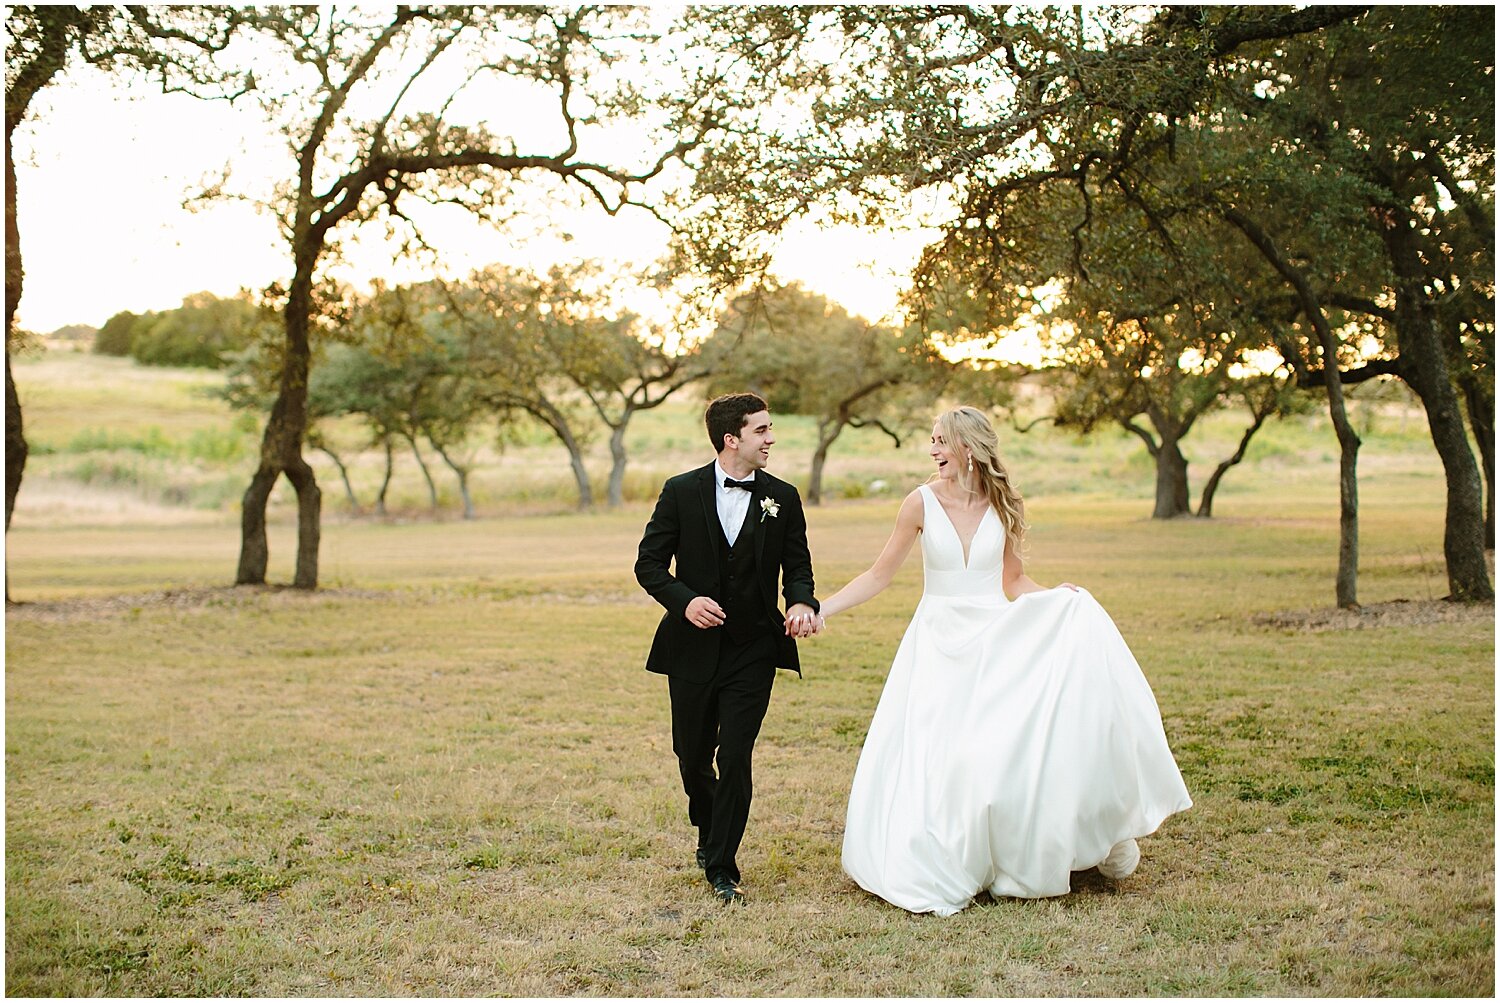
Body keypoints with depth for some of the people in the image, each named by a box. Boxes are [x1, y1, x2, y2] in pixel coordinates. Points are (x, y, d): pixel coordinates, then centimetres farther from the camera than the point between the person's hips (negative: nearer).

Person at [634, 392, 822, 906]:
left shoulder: (783, 498, 1)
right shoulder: (682, 492, -3)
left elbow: (797, 568, 6)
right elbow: (649, 564, -1)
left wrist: (802, 603, -16)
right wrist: (685, 600, -19)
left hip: (753, 652, 0)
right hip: (693, 648, 1)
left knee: (735, 760, -6)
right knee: (692, 758, 14)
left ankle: (722, 868, 8)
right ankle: (709, 835, 43)